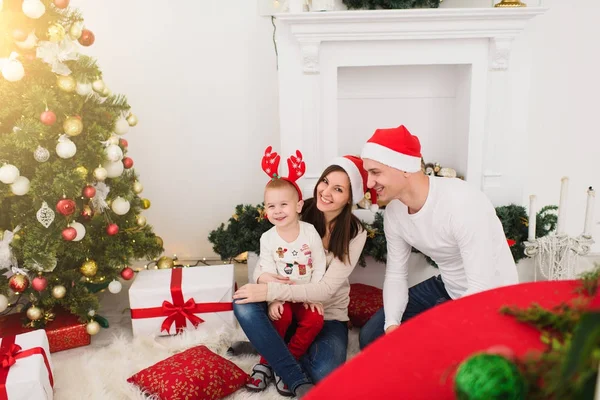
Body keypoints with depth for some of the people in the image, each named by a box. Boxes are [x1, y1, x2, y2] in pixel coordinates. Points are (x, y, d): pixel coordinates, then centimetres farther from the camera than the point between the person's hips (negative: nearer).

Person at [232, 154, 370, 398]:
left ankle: (271, 353, 0)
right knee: (243, 304, -28)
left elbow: (327, 289, -20)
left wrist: (271, 292, -28)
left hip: (328, 315, -2)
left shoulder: (355, 233, -13)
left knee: (324, 374, -30)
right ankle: (300, 384, -22)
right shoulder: (299, 213, -7)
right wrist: (263, 277, -26)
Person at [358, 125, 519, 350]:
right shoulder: (393, 212, -8)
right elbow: (395, 275, -1)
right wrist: (392, 324, -17)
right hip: (447, 289, 7)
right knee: (371, 337, 2)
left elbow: (483, 289, -31)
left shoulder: (462, 203, -32)